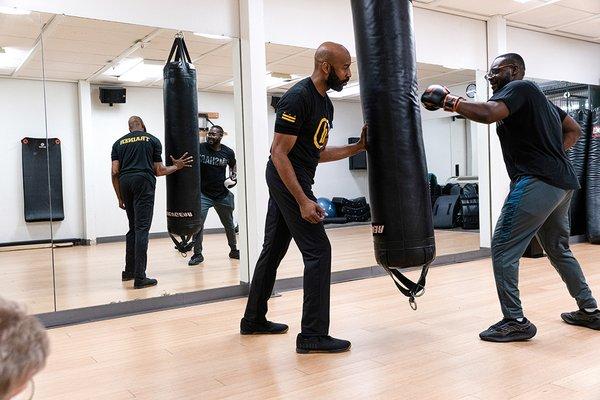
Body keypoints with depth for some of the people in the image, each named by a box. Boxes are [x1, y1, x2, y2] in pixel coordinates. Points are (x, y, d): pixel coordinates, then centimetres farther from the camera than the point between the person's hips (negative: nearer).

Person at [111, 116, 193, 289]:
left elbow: (115, 172, 8)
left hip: (125, 182, 4)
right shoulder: (153, 140, 10)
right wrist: (177, 166, 25)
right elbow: (158, 171, 8)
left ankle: (129, 271, 22)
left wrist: (120, 197, 14)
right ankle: (139, 277, -11)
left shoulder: (119, 143, 17)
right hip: (144, 181, -4)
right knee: (142, 228, -7)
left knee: (133, 228, 17)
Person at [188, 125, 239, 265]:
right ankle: (197, 254, 3)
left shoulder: (228, 152, -2)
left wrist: (233, 179, 1)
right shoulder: (199, 148, -9)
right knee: (197, 223, -11)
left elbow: (233, 167, 16)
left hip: (222, 194, 2)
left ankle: (234, 250, 33)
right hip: (203, 193, -2)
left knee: (229, 225, 14)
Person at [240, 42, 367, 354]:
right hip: (287, 180, -10)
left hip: (288, 182, 10)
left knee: (273, 250, 15)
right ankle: (313, 335, -2)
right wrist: (303, 201, -26)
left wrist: (357, 147, 10)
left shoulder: (325, 103, 12)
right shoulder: (297, 98, -18)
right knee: (318, 251, -10)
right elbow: (279, 153, -21)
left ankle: (253, 320, 29)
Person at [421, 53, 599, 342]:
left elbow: (489, 113, -25)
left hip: (537, 182, -10)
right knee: (558, 250, 22)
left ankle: (515, 322, -4)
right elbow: (574, 130, 31)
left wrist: (447, 100, -17)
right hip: (561, 182, 10)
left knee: (503, 250, -7)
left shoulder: (518, 87, -3)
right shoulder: (536, 98, 25)